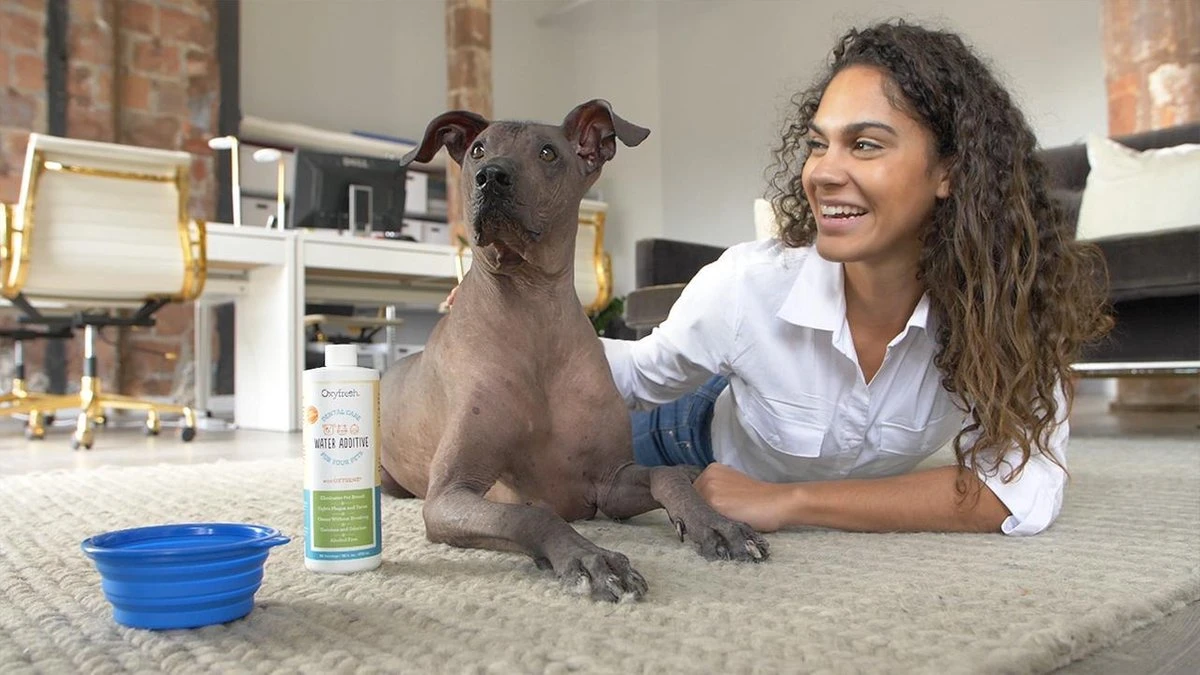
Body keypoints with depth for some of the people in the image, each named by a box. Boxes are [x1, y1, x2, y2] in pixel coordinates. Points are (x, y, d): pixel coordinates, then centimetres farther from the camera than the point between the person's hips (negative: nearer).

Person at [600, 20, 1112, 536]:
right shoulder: (744, 285, -36)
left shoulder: (1006, 298, -34)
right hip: (718, 450, 0)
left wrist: (789, 501, -45)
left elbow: (1023, 494, -43)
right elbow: (643, 375, -17)